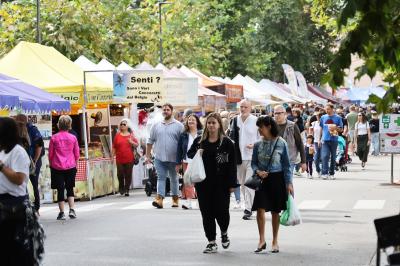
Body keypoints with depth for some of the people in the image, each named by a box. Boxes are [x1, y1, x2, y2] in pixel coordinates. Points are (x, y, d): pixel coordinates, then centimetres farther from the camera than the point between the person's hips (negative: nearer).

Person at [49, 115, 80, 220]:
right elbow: (77, 154, 7)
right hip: (70, 167, 2)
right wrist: (75, 164, 21)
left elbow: (50, 154, 1)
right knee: (70, 188, 12)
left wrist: (51, 164, 15)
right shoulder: (73, 138, 0)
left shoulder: (54, 138, -5)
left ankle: (62, 212, 2)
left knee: (60, 189, 3)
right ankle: (72, 209, -1)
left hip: (57, 167, -1)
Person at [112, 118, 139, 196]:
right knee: (120, 174, -6)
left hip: (129, 159, 0)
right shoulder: (117, 135, 6)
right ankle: (121, 187, 18)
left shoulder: (131, 135, 6)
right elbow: (114, 147, 8)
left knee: (128, 175, 1)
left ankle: (127, 190, 10)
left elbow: (137, 145, 8)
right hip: (119, 159, 0)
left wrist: (132, 142, -11)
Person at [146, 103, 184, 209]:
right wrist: (148, 156, 8)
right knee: (161, 178, -7)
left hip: (173, 158, -1)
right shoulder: (156, 126, 9)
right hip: (159, 158, 1)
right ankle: (159, 199, -16)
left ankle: (175, 199, 21)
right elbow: (150, 141, 12)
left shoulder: (178, 126, 1)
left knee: (174, 179, 11)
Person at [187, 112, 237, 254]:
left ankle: (224, 233, 28)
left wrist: (232, 184, -8)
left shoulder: (226, 142, -4)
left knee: (221, 211, -4)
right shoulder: (199, 141, 6)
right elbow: (189, 153, 17)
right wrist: (196, 154, -7)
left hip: (221, 183, -3)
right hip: (203, 183, 3)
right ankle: (212, 242, 12)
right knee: (207, 212, 4)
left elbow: (232, 164, -4)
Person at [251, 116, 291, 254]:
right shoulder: (258, 145, 2)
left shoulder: (281, 143, -5)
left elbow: (286, 165, -1)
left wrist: (289, 183, -4)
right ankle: (262, 240, 0)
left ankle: (275, 241, 18)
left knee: (275, 211, 7)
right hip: (262, 180, 2)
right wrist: (258, 171, -13)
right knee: (260, 209, -10)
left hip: (277, 179, -2)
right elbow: (253, 163, 9)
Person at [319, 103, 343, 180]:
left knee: (333, 157, 6)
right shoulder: (323, 117, 8)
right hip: (325, 140, 0)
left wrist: (335, 128, -15)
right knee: (325, 156, -12)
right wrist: (320, 139, 12)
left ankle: (331, 173, 15)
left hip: (334, 140, 0)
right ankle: (324, 173, -15)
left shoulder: (338, 118, 2)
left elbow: (341, 129, 5)